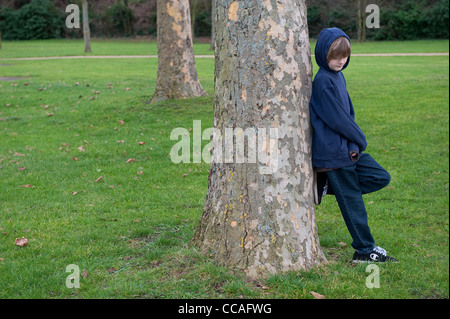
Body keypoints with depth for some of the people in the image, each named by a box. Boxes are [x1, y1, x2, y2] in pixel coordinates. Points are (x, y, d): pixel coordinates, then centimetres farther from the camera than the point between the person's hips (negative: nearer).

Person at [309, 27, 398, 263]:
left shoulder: (338, 76, 12)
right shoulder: (323, 81, -16)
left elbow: (349, 113, 12)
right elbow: (337, 119, -18)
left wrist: (354, 144, -2)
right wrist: (360, 140, -5)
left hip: (349, 148, 9)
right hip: (334, 152, -9)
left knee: (381, 178, 8)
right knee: (352, 201, -1)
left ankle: (328, 185, 8)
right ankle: (364, 250, 11)